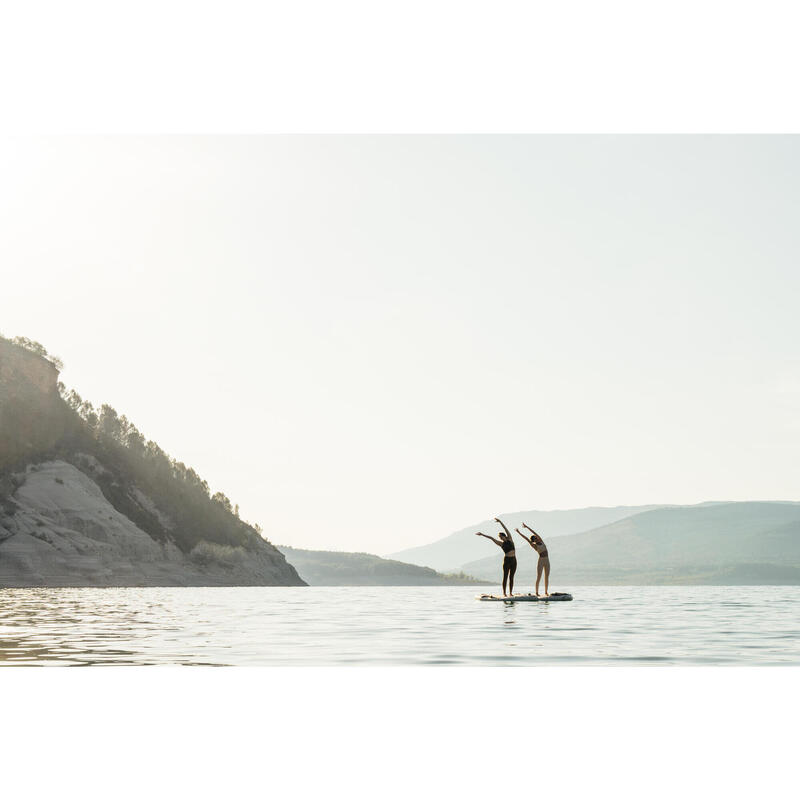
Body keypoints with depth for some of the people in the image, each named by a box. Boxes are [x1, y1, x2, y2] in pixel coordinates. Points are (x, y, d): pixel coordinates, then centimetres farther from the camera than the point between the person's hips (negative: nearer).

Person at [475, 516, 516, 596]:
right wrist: (482, 534, 9)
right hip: (506, 560, -2)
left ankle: (510, 593, 5)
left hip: (514, 560, 2)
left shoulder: (509, 539, 7)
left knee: (511, 577, 4)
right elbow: (492, 538, 6)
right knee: (505, 577, -4)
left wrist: (500, 521, -5)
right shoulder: (501, 543, 6)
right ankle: (504, 593, -4)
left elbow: (506, 529, 1)